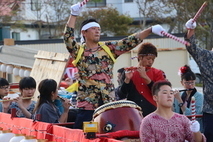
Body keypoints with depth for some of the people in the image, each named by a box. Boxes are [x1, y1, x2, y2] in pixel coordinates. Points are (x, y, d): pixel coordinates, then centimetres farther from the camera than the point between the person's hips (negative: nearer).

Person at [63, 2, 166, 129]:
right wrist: (74, 15, -14)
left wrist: (150, 30, -6)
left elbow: (129, 42, 4)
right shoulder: (78, 51, 4)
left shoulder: (109, 49, 11)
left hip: (109, 104, 3)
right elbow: (68, 37, -10)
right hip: (87, 106, -3)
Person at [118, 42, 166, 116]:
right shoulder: (130, 73, 7)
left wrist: (146, 77, -16)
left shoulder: (157, 73, 8)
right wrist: (127, 79, -15)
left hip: (152, 112, 0)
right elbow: (121, 96, 0)